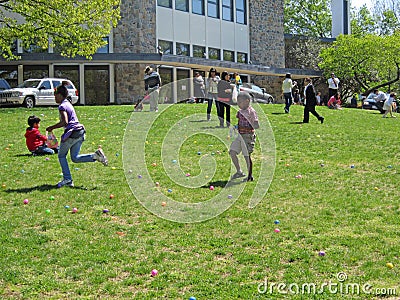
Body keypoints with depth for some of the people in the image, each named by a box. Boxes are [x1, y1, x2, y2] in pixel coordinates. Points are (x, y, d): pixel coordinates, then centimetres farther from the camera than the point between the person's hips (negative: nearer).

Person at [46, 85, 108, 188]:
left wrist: (51, 128, -14)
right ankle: (95, 155, -7)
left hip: (72, 133, -8)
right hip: (80, 132, 8)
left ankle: (67, 179, 6)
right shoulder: (68, 104, 18)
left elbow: (64, 122, -23)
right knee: (75, 158, 12)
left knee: (61, 156, 9)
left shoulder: (62, 106, -11)